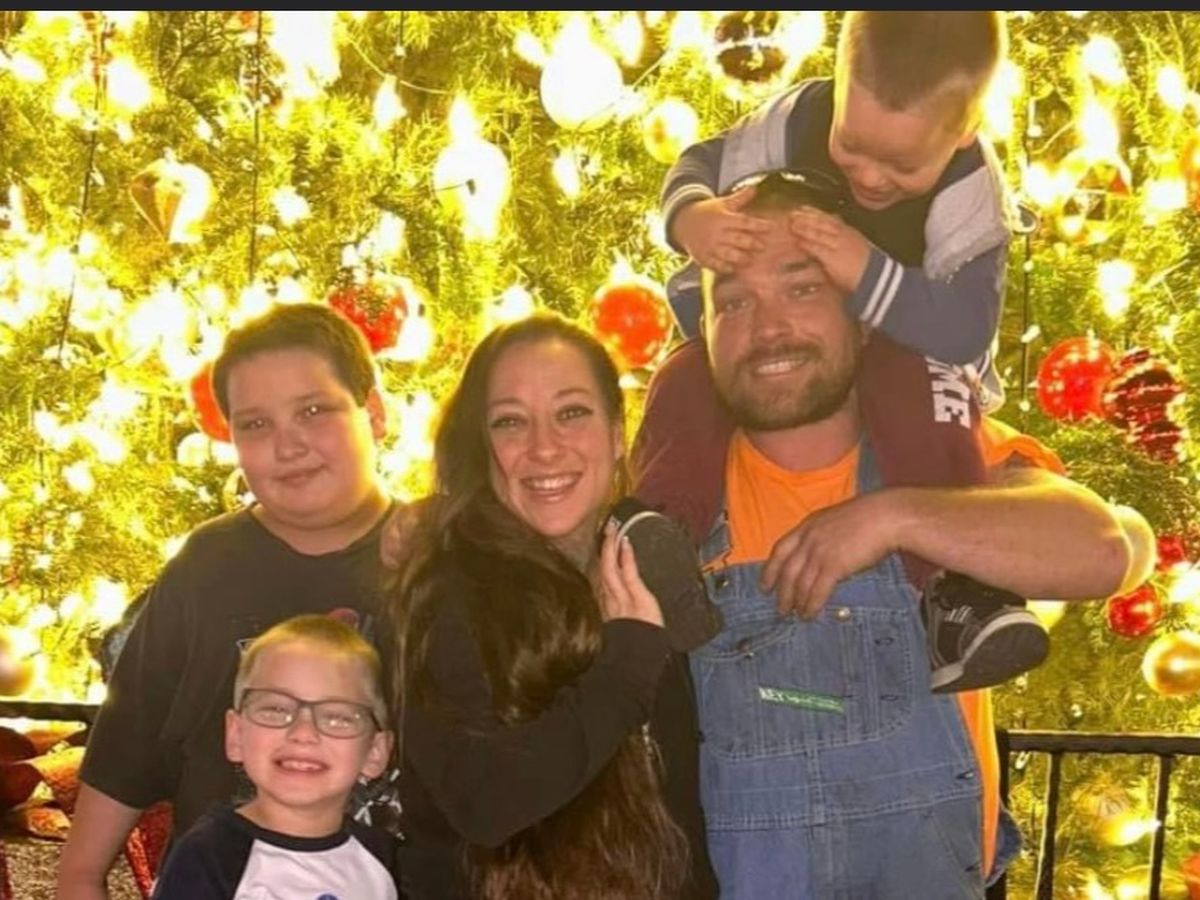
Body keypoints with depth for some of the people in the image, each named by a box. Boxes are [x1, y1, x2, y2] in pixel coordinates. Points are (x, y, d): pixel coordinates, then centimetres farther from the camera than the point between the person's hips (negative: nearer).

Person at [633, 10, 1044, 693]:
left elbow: (967, 331, -41)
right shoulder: (802, 115, -22)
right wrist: (691, 217, -39)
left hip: (905, 349, -3)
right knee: (692, 375, -24)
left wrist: (868, 275, -57)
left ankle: (958, 585, -34)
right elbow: (700, 166, -14)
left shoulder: (971, 194, -30)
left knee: (921, 385, -39)